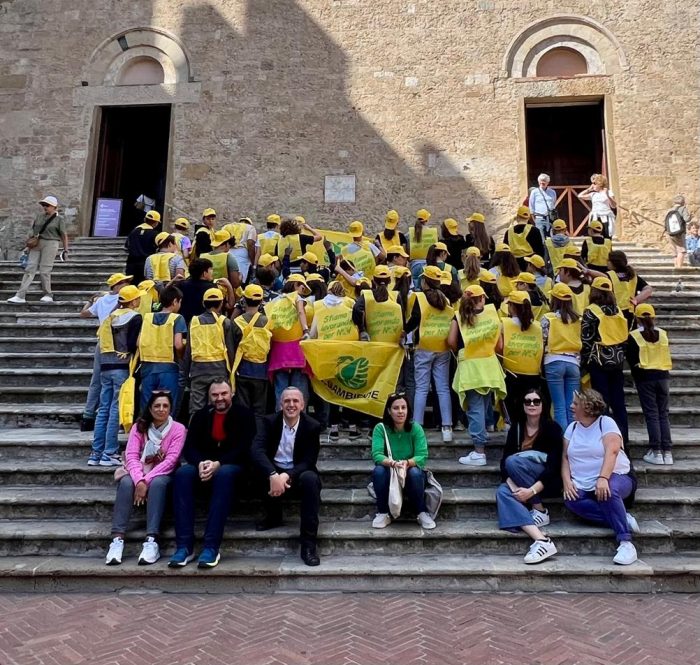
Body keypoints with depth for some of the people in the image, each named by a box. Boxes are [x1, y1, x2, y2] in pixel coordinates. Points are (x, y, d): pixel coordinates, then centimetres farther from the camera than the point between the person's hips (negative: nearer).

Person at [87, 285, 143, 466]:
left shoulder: (112, 316, 14)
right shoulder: (135, 317, -6)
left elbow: (101, 336, 15)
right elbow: (133, 344, -13)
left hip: (106, 365, 6)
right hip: (122, 366, -6)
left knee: (104, 409, 10)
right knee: (115, 410, -3)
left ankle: (96, 453, 13)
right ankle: (109, 453, -1)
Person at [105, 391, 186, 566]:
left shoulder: (178, 429, -6)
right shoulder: (139, 427, 3)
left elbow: (171, 460, -15)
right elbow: (131, 456, -9)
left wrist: (147, 480, -24)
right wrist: (139, 481, -27)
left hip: (162, 476, -2)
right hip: (139, 475, 2)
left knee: (157, 483, -36)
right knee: (126, 482, -31)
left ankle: (151, 541, -42)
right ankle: (117, 540, -36)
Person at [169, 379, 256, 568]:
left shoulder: (244, 415, 2)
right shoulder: (201, 415, 13)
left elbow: (244, 449, -9)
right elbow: (189, 447, 4)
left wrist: (218, 464, -23)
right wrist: (200, 463, -18)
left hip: (232, 468, -3)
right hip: (203, 466, 3)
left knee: (224, 474, -37)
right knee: (183, 473, -29)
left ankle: (211, 547, -37)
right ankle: (184, 546, -31)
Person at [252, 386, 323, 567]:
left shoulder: (312, 426, -8)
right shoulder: (270, 421, -6)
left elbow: (309, 462, -13)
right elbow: (257, 450, -23)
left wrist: (287, 476, -33)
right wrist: (273, 475, -41)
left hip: (298, 476, -1)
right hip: (273, 473, 1)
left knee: (310, 478, -34)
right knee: (259, 468, -30)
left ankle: (308, 543, -28)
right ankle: (274, 515, -6)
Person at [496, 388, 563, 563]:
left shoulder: (552, 428, -9)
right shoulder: (516, 427, 3)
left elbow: (554, 467, -17)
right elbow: (504, 461, -4)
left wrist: (532, 490, -29)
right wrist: (513, 486, -22)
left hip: (547, 482, -4)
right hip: (522, 484, 4)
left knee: (514, 461, -29)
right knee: (502, 492, -29)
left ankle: (540, 512, -15)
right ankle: (541, 541, -44)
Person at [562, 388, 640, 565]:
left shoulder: (606, 423, -5)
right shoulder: (572, 427, 12)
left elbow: (611, 452, -20)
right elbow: (565, 457, 8)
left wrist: (603, 478, -36)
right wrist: (567, 481, -10)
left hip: (616, 477, -4)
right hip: (584, 486, 4)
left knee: (608, 490, -38)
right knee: (571, 501, -28)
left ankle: (625, 542, -32)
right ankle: (623, 519, -20)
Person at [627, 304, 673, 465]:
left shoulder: (634, 336, -7)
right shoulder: (663, 334, 5)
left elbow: (632, 360, -6)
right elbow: (666, 355, 12)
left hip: (645, 377, -3)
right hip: (662, 376, 3)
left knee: (651, 414, 0)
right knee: (663, 414, 9)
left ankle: (656, 452, 0)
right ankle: (667, 452, 9)